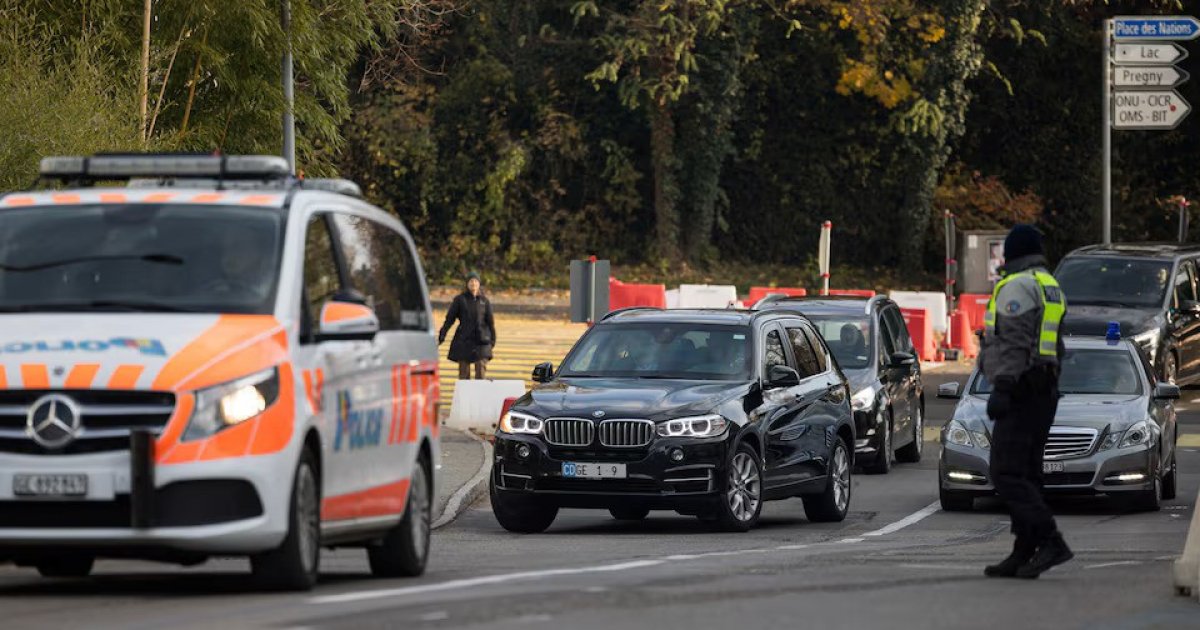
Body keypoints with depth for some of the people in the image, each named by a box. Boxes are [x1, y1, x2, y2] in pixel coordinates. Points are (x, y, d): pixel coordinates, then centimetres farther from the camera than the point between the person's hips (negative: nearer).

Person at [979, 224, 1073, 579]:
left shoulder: (1016, 287, -11)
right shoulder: (1051, 288, 19)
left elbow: (1014, 343, -20)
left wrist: (1001, 389, -22)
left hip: (1019, 390, -10)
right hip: (1045, 391, 10)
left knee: (1007, 476, -12)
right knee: (1026, 475, 9)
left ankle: (1051, 542, -22)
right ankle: (1023, 555, 7)